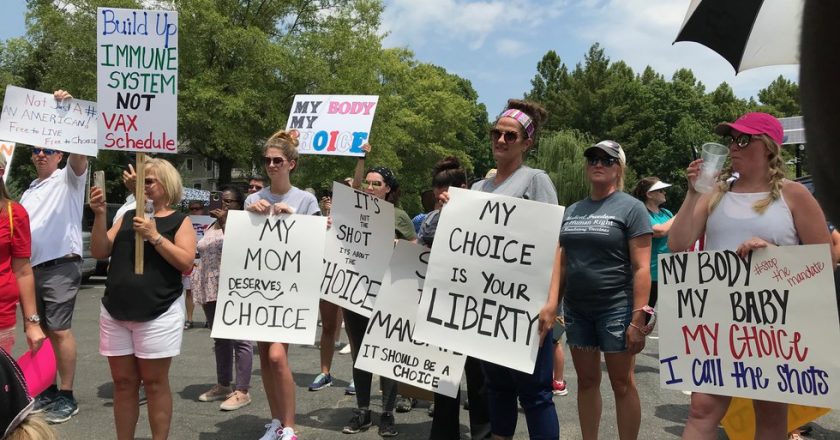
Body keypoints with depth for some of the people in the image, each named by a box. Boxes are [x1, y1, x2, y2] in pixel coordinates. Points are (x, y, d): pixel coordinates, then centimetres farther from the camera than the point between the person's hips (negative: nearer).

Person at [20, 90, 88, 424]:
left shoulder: (69, 177, 1)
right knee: (41, 330, 12)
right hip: (32, 267, 8)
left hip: (61, 265, -8)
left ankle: (67, 396, -1)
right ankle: (47, 390, 21)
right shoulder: (29, 192, 22)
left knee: (59, 330, -7)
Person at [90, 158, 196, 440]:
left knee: (154, 382, 2)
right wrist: (99, 216, -5)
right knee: (123, 382, 9)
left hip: (158, 314, -4)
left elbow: (186, 263, -11)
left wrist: (155, 236, -17)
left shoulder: (180, 221, 1)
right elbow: (99, 253, 7)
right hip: (115, 313, 4)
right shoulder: (128, 217, 14)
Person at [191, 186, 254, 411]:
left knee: (239, 340, -7)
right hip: (211, 289, 8)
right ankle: (222, 385, 24)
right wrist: (195, 274, 19)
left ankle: (242, 391, -4)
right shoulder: (211, 226, 19)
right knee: (220, 339, 14)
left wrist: (226, 221, -17)